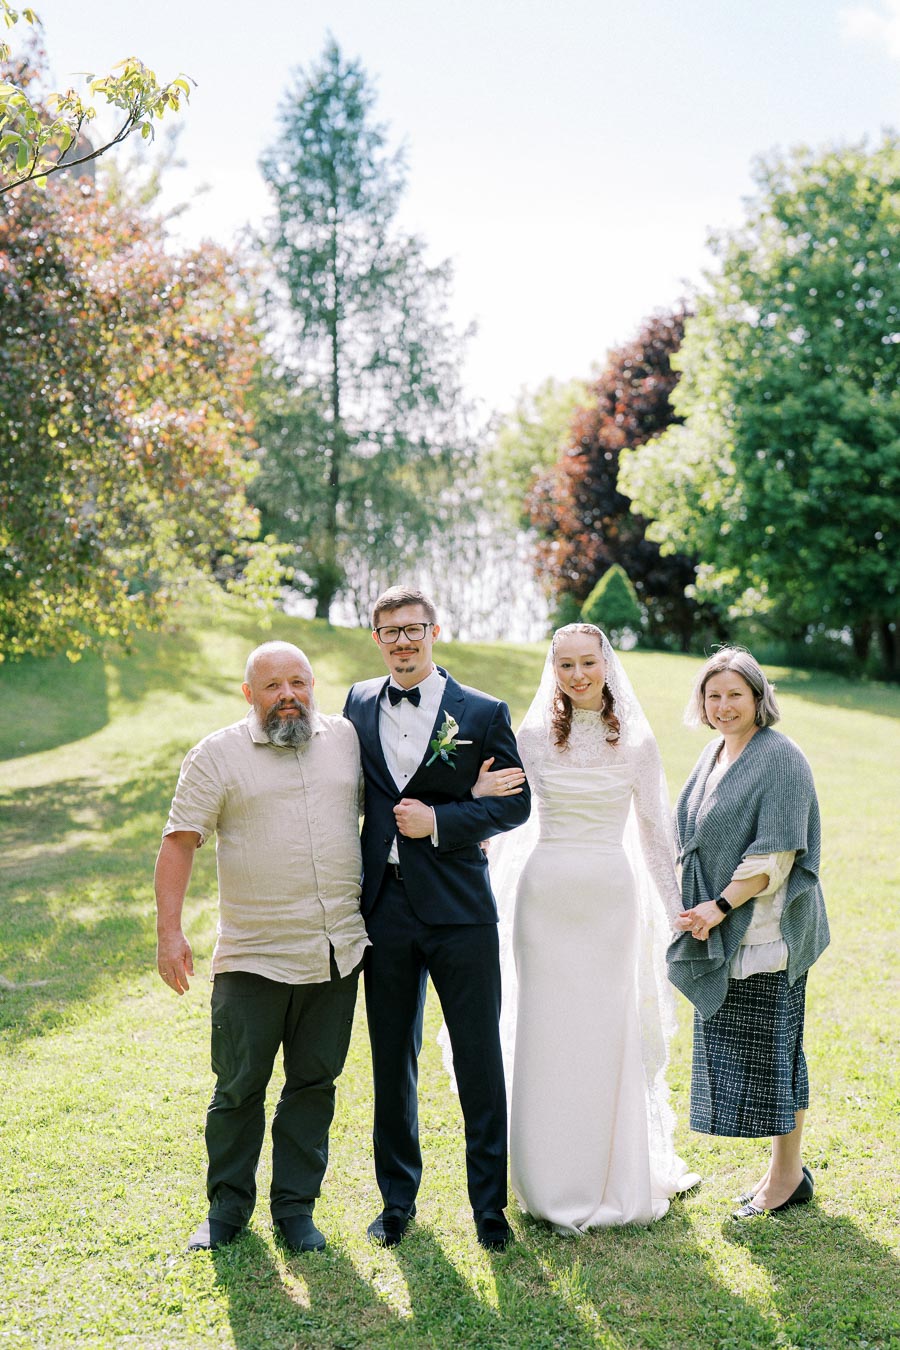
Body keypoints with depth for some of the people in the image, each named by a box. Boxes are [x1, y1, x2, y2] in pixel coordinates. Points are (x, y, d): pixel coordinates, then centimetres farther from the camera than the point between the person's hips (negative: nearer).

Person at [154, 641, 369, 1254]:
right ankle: (229, 1206, 23)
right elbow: (180, 842, -5)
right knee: (240, 1087, 4)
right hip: (253, 960, -3)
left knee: (315, 1083, 10)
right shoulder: (218, 754, -3)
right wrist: (170, 931, -12)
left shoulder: (346, 738, 7)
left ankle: (296, 1206, 23)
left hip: (338, 953, 3)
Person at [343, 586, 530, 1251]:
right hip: (385, 904, 3)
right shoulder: (358, 703, 8)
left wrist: (440, 821, -14)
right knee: (392, 1060, 13)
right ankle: (398, 1198, 29)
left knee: (480, 1060, 4)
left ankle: (490, 1202, 19)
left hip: (459, 908, -3)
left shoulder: (482, 712, -2)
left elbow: (516, 799, -2)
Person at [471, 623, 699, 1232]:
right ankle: (553, 1180, 18)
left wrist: (677, 914, 6)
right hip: (546, 895, 0)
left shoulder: (637, 743, 2)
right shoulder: (532, 738, 2)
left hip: (610, 896, 0)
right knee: (546, 1034, 4)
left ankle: (616, 1178, 22)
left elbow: (654, 834, 6)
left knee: (609, 1035, 5)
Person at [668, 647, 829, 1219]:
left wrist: (722, 906, -19)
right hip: (720, 932, 8)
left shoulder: (780, 759, -14)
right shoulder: (715, 755, 12)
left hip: (766, 929, -8)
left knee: (772, 1045, 0)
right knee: (737, 1048, 13)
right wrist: (703, 910, 10)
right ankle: (786, 1168, 25)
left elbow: (776, 855, -18)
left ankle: (788, 1175, 14)